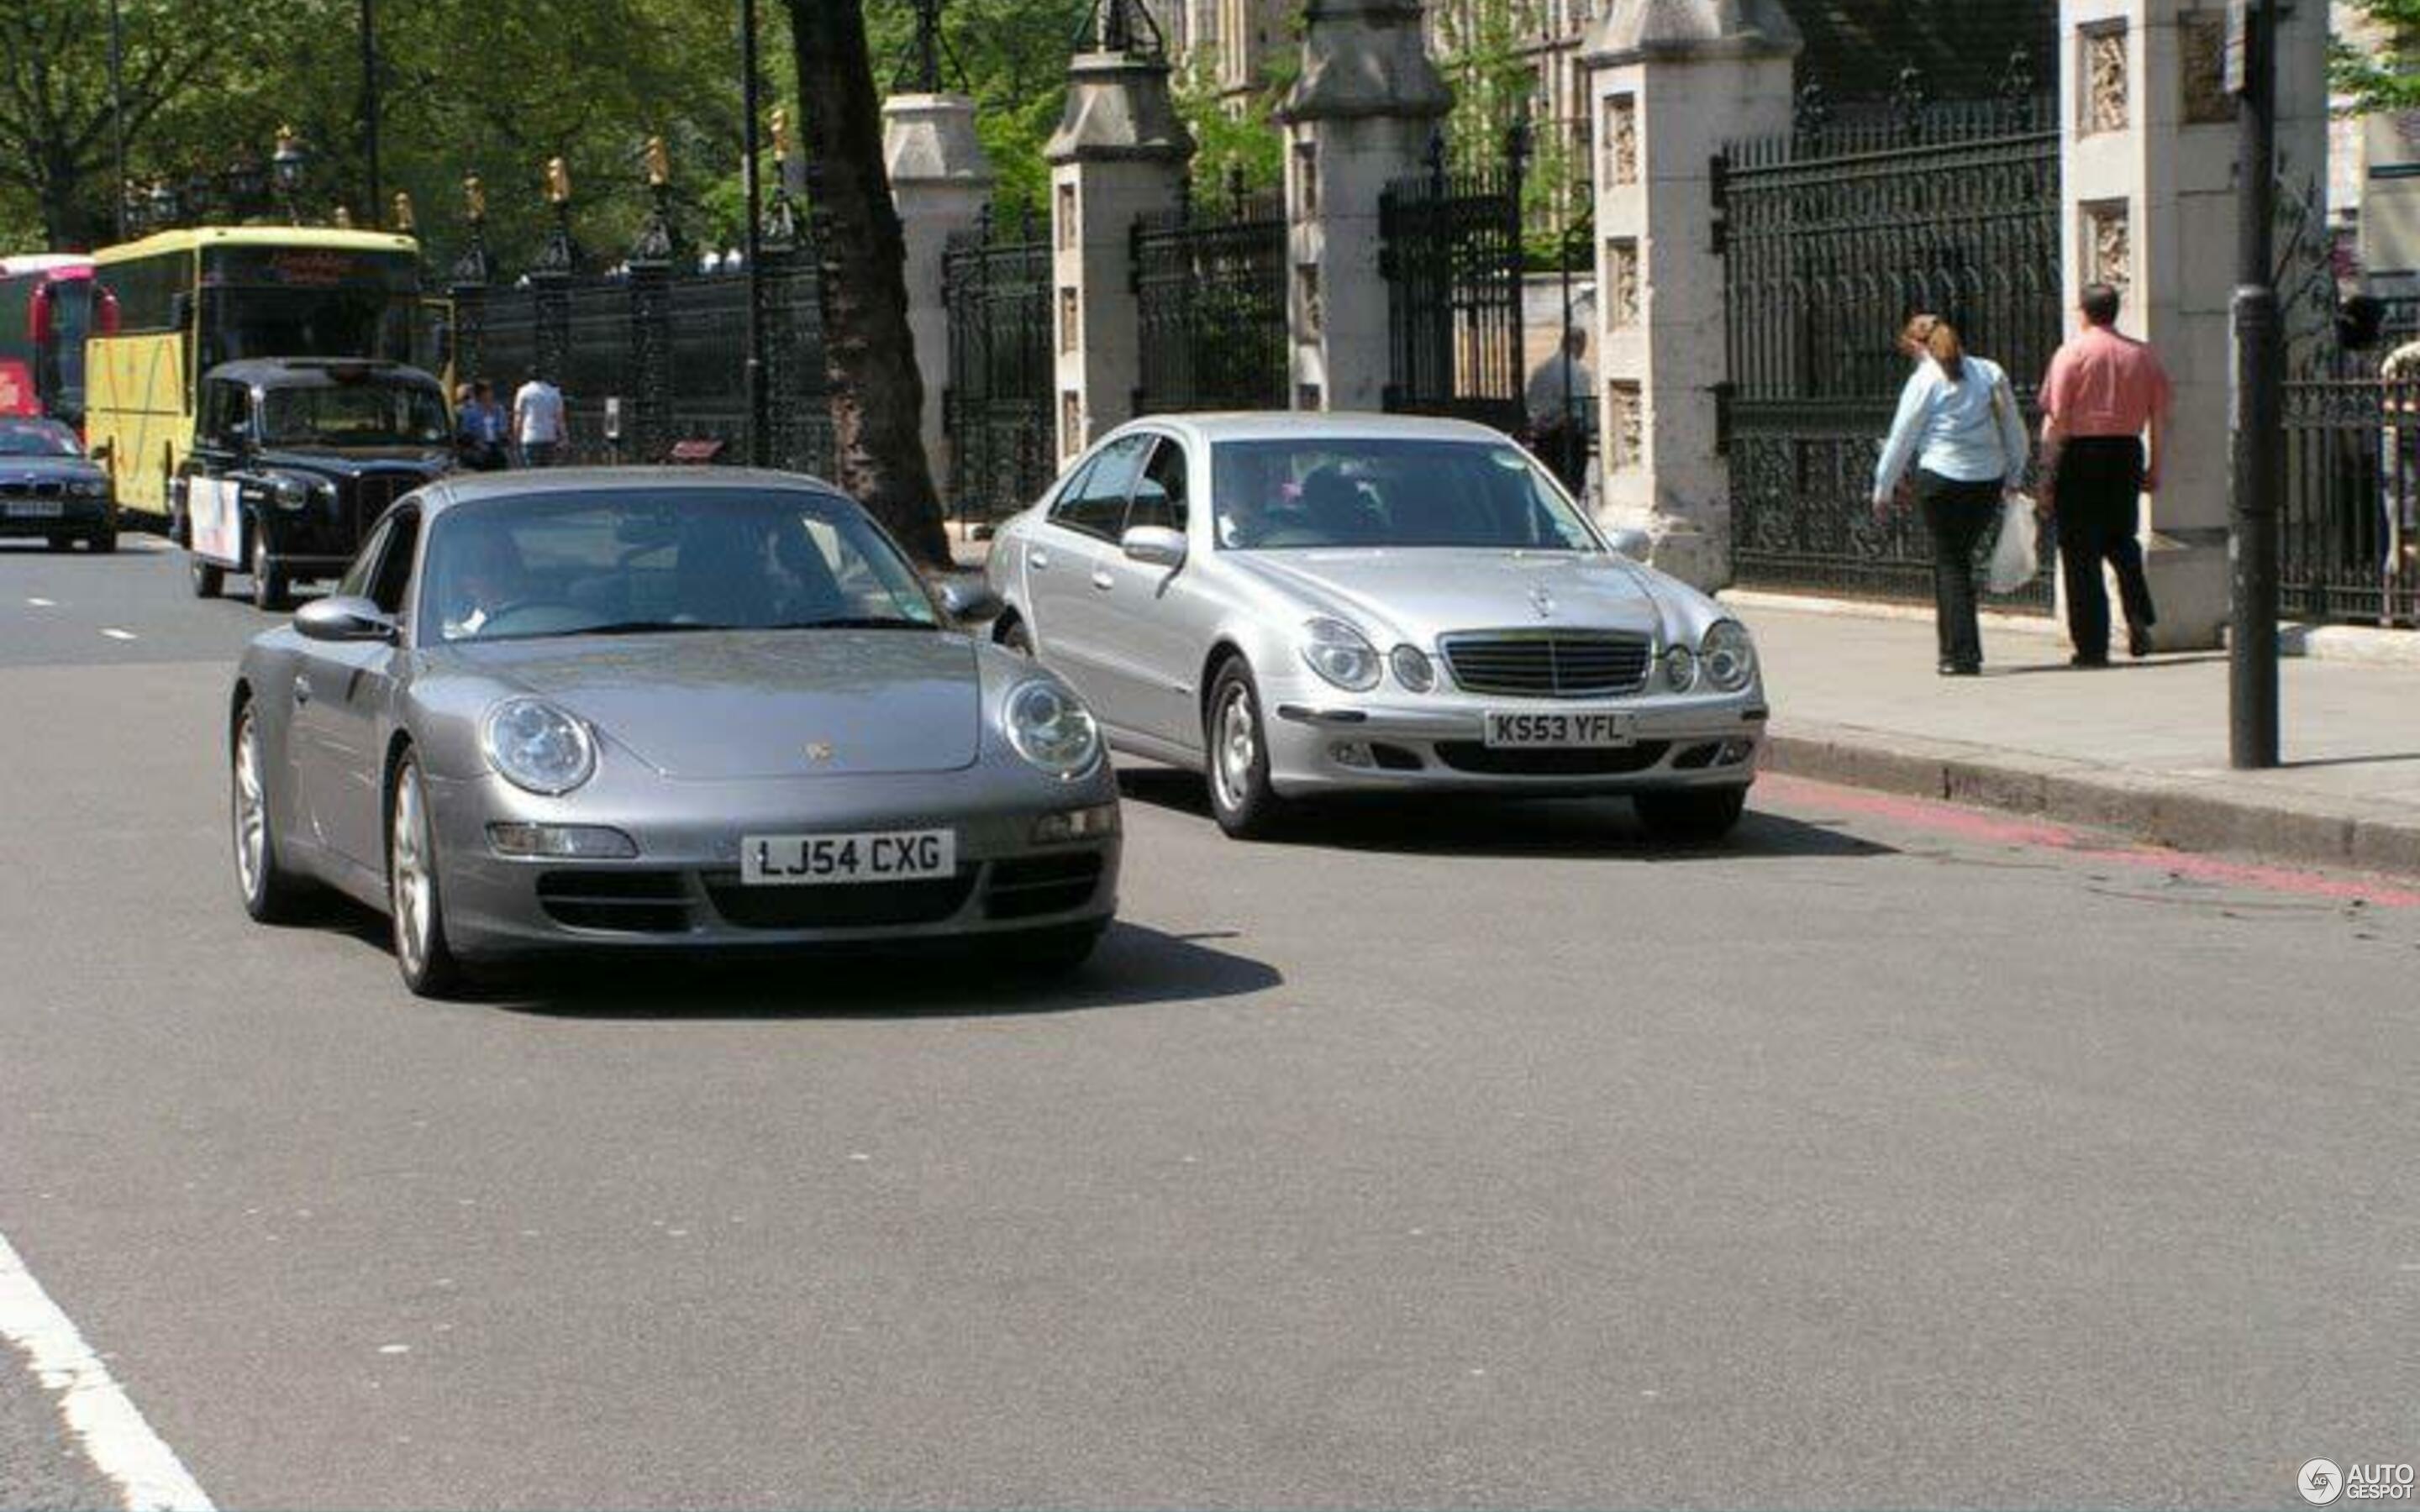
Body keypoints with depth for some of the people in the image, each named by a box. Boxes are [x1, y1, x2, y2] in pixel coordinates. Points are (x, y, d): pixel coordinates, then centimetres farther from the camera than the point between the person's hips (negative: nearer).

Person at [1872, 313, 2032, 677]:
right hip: (1989, 481, 5)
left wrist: (1883, 492, 7)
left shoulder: (1924, 381, -5)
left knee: (1950, 564, 3)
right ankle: (1953, 645, 17)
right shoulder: (1990, 373, 9)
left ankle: (1962, 654, -3)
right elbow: (2014, 431, 12)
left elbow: (1901, 440, -1)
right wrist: (2014, 478, 22)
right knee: (1959, 557, 17)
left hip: (1942, 479, -5)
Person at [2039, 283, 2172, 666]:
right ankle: (2139, 618, 0)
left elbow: (2056, 418, -8)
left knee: (2081, 551, 2)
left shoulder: (2072, 352, -5)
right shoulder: (2144, 354, 7)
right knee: (2122, 541, 21)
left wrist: (2049, 470, -5)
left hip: (2080, 452, -4)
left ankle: (2092, 646, 1)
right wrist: (2154, 468, 15)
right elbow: (2159, 417, 8)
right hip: (2126, 451, 4)